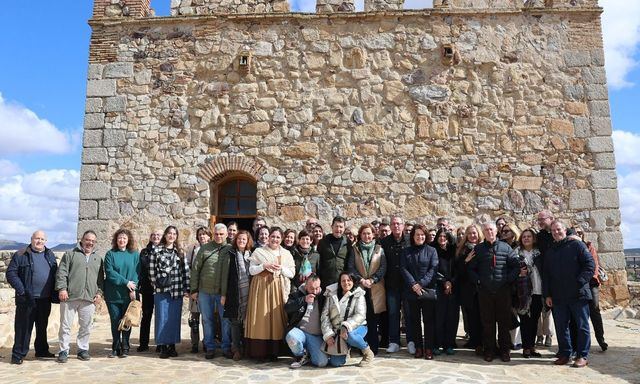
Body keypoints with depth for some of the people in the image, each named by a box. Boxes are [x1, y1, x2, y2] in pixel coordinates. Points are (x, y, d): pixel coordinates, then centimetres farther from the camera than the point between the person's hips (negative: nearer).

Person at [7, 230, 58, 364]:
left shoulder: (50, 255, 11)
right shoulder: (20, 255, -3)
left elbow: (56, 274, 15)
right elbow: (11, 274, -8)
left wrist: (54, 293, 5)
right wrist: (22, 291, -17)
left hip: (45, 299, 5)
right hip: (27, 299, -5)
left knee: (42, 326, 15)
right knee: (23, 327, 0)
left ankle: (42, 351, 27)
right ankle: (18, 354, 10)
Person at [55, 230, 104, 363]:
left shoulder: (98, 259, 17)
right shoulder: (70, 254, 8)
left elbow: (101, 278, 17)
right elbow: (61, 272, 0)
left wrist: (99, 292, 7)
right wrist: (62, 288, -10)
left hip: (89, 298, 3)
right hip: (70, 297, -3)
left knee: (86, 326, 6)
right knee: (65, 325, 2)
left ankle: (83, 349, 17)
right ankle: (63, 351, 13)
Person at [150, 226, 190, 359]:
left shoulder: (180, 253, 8)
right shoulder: (156, 251, 3)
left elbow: (186, 271, 5)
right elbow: (152, 270, 2)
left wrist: (186, 289, 1)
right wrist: (156, 283, -3)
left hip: (177, 291, 2)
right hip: (161, 290, -2)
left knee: (174, 318, 5)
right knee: (162, 318, 1)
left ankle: (172, 346, 16)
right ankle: (163, 347, 10)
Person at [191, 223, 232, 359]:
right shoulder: (204, 248, 3)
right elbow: (195, 269, 5)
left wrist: (227, 293, -7)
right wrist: (194, 289, 1)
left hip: (223, 292, -1)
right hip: (205, 291, 1)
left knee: (226, 320, 4)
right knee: (207, 319, 9)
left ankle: (226, 348, 17)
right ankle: (210, 347, 21)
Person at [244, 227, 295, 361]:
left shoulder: (286, 254, 10)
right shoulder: (258, 252, 5)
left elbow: (292, 273, 6)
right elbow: (251, 270, 1)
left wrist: (281, 268, -11)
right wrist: (264, 266, -14)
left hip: (279, 289, 1)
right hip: (261, 288, -1)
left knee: (277, 317, -1)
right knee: (261, 318, -3)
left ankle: (274, 351, 8)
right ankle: (259, 351, 5)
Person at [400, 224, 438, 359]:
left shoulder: (431, 251, 4)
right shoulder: (406, 252, 9)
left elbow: (433, 269, -5)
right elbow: (404, 269, 0)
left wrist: (421, 283, -15)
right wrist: (413, 284, -13)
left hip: (428, 290, -2)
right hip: (412, 291, 2)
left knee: (429, 319, 1)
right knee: (415, 320, 7)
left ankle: (429, 348, 9)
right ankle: (418, 347, 15)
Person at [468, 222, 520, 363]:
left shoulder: (505, 247, 4)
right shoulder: (478, 249, 5)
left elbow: (516, 266, 3)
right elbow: (471, 268, 7)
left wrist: (509, 279, -6)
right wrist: (478, 280, -4)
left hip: (503, 291, 0)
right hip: (485, 292, 0)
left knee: (504, 322, 6)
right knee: (487, 322, 6)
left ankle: (505, 350, 18)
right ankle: (489, 350, 16)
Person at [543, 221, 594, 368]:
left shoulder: (577, 245, 0)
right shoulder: (550, 251, 15)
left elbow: (590, 265, -7)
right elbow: (546, 275, 15)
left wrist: (580, 282, -16)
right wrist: (547, 295, 8)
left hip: (578, 295, -5)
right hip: (558, 297, 5)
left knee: (582, 325, 3)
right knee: (561, 327, 8)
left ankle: (582, 356, 12)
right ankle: (564, 353, 19)